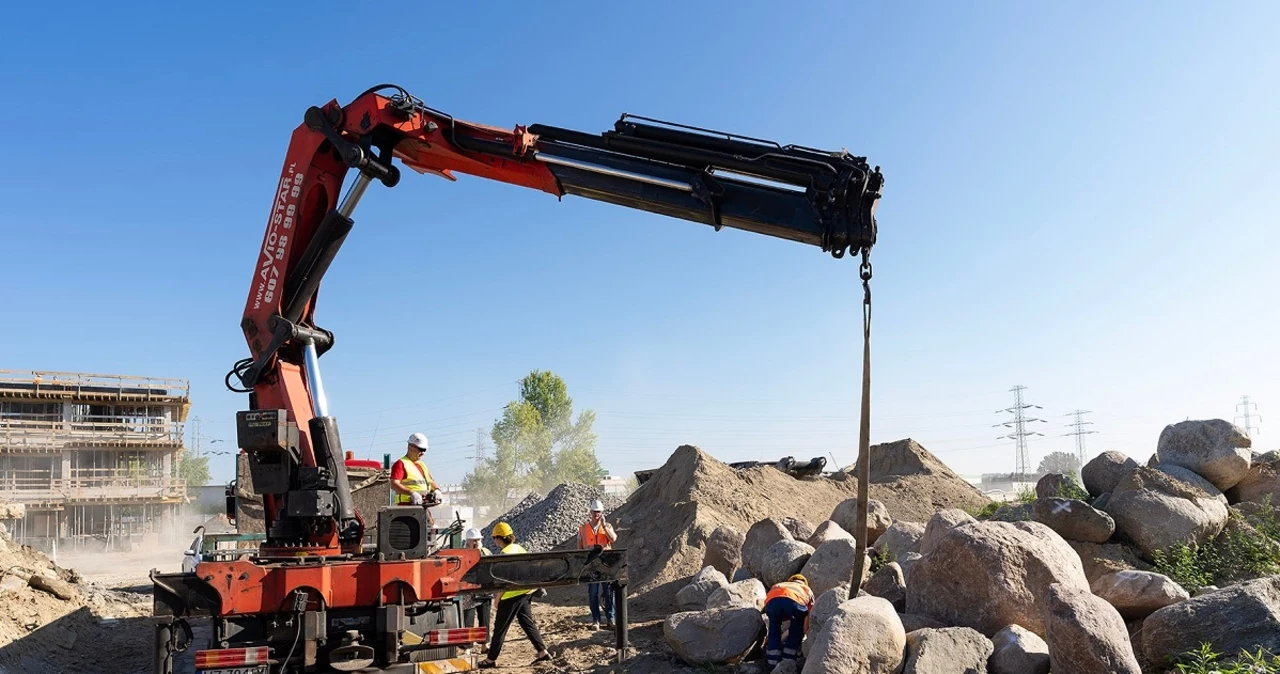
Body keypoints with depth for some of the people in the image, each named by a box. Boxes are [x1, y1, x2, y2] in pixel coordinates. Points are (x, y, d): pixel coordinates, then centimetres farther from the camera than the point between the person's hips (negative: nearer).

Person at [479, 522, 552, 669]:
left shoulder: (505, 553, -17)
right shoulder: (519, 548, 8)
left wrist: (498, 598, -10)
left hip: (513, 594, -8)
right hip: (527, 591, 8)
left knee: (500, 627, 2)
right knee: (527, 622, 16)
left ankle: (491, 659, 10)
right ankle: (543, 652, 14)